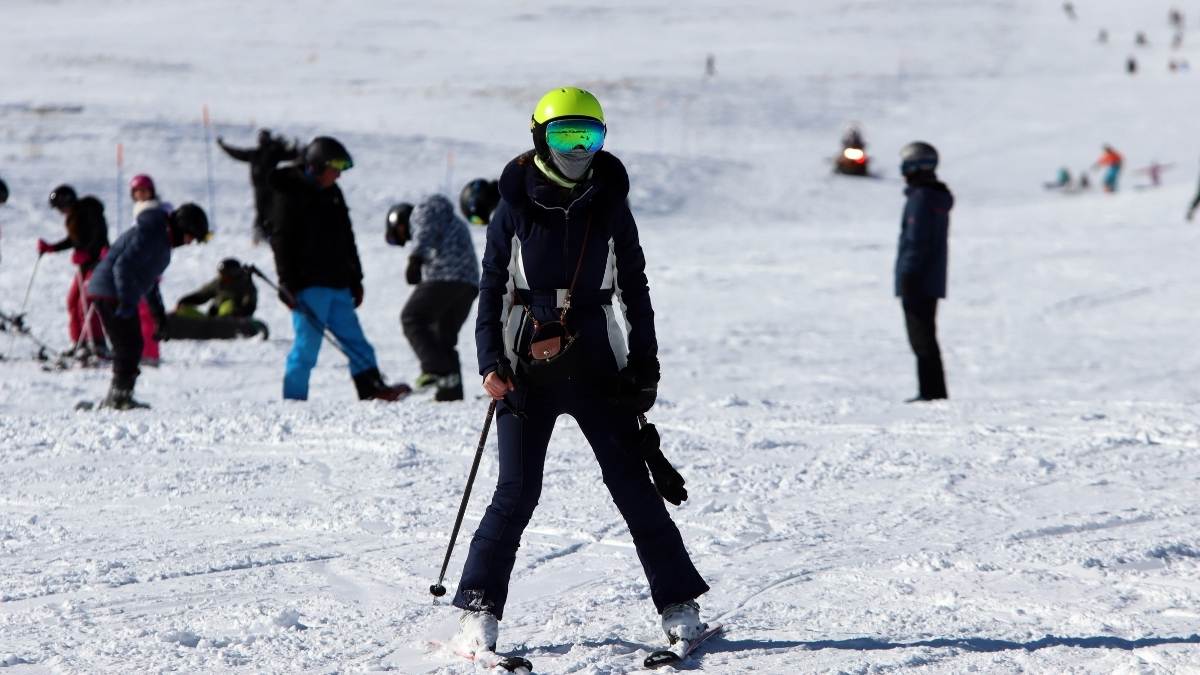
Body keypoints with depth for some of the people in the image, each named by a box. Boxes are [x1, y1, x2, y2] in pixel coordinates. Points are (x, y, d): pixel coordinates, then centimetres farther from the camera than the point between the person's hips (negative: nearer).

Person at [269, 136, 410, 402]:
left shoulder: (332, 193, 16)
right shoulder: (289, 194, -7)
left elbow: (347, 240, 22)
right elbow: (282, 239, -11)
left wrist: (355, 279, 20)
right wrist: (287, 282, -17)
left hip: (337, 285, 7)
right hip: (308, 287, -7)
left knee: (354, 339, 3)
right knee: (307, 343, -7)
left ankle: (372, 389, 1)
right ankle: (294, 399, -1)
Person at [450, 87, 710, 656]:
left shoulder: (610, 209, 5)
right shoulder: (515, 208, 1)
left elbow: (634, 290, 11)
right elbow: (491, 289, 4)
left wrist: (645, 364, 5)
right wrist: (490, 363, -7)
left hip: (597, 367, 1)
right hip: (526, 368, -1)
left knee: (633, 485, 0)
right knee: (517, 492, -6)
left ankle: (678, 605, 8)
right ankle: (478, 610, 3)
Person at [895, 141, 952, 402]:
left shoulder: (921, 198, -15)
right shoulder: (940, 198, 15)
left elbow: (917, 242, -21)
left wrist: (908, 278, -20)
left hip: (917, 282, -10)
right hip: (933, 281, 10)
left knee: (922, 339, -6)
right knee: (925, 338, 14)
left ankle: (932, 391, -7)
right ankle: (934, 391, 16)